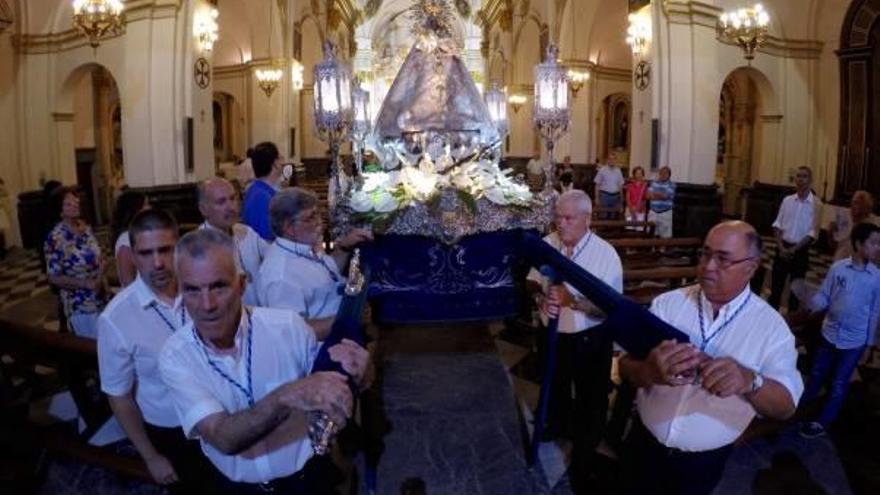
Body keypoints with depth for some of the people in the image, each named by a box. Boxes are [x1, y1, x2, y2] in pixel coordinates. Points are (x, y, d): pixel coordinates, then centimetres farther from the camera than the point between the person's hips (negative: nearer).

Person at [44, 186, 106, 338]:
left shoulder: (85, 227, 1)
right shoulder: (55, 238, -18)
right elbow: (54, 277, -15)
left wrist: (100, 278, -9)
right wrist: (86, 283, -23)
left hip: (101, 297, 6)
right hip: (80, 306, -6)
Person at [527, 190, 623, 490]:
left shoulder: (606, 255, -21)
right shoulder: (547, 243, -8)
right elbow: (532, 280, 3)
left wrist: (572, 300, -38)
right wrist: (541, 294, -20)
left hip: (589, 339, -4)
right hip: (552, 333, 5)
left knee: (590, 398, 13)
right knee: (555, 386, 29)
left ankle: (584, 453, 36)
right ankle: (557, 423, 59)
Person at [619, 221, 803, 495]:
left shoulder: (771, 326, -11)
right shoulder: (667, 303, -10)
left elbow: (786, 405, -15)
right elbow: (627, 366, -14)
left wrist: (749, 381, -37)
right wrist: (650, 371, -38)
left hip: (705, 461, -1)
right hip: (645, 443, 1)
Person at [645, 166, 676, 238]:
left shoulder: (671, 185, -4)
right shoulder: (653, 183, 9)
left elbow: (665, 196, -17)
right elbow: (648, 195, -1)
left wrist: (654, 194, -8)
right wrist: (660, 196, -13)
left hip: (665, 213, -4)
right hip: (653, 212, 4)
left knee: (665, 236, -2)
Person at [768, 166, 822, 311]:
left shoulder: (816, 204, -6)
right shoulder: (787, 200, 4)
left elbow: (813, 233, -10)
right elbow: (777, 225, 3)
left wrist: (793, 250, -14)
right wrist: (781, 247, -9)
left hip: (800, 250, -2)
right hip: (782, 247, 3)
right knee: (776, 284, 7)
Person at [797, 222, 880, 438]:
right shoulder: (837, 268, -12)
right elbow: (824, 295, -3)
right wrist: (813, 306, -24)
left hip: (854, 340, -1)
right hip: (829, 333, 1)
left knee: (839, 383, 10)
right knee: (817, 374, 19)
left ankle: (823, 422, 25)